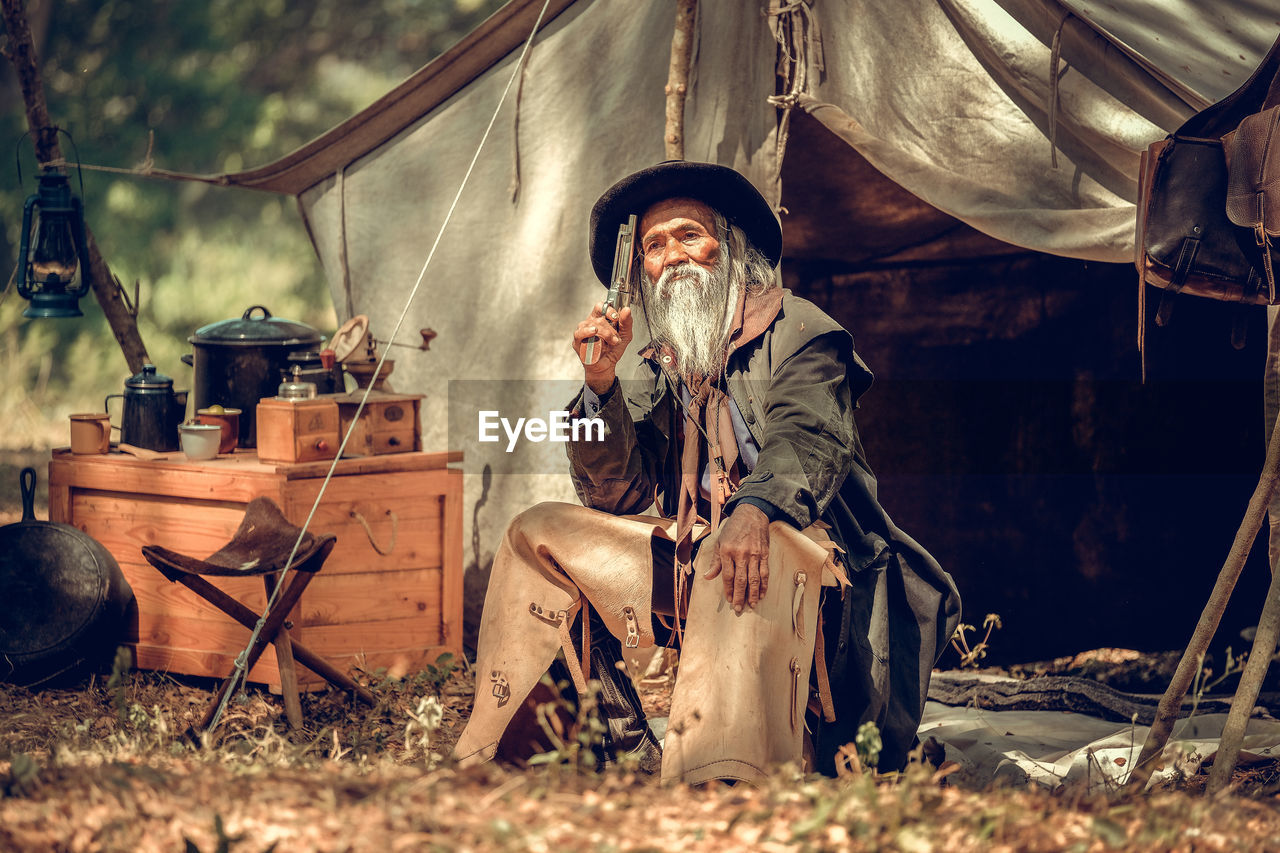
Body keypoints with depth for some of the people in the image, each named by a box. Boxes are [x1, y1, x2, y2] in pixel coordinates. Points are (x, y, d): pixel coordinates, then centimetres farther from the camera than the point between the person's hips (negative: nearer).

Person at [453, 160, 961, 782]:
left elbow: (808, 438, -18)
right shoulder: (656, 368, 17)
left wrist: (756, 507, -41)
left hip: (808, 550, -6)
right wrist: (601, 381, -6)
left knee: (748, 548, -40)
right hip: (686, 561, 7)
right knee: (539, 534, -1)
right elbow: (617, 495, 8)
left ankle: (716, 772, -57)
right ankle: (476, 759, -6)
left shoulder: (793, 330, 1)